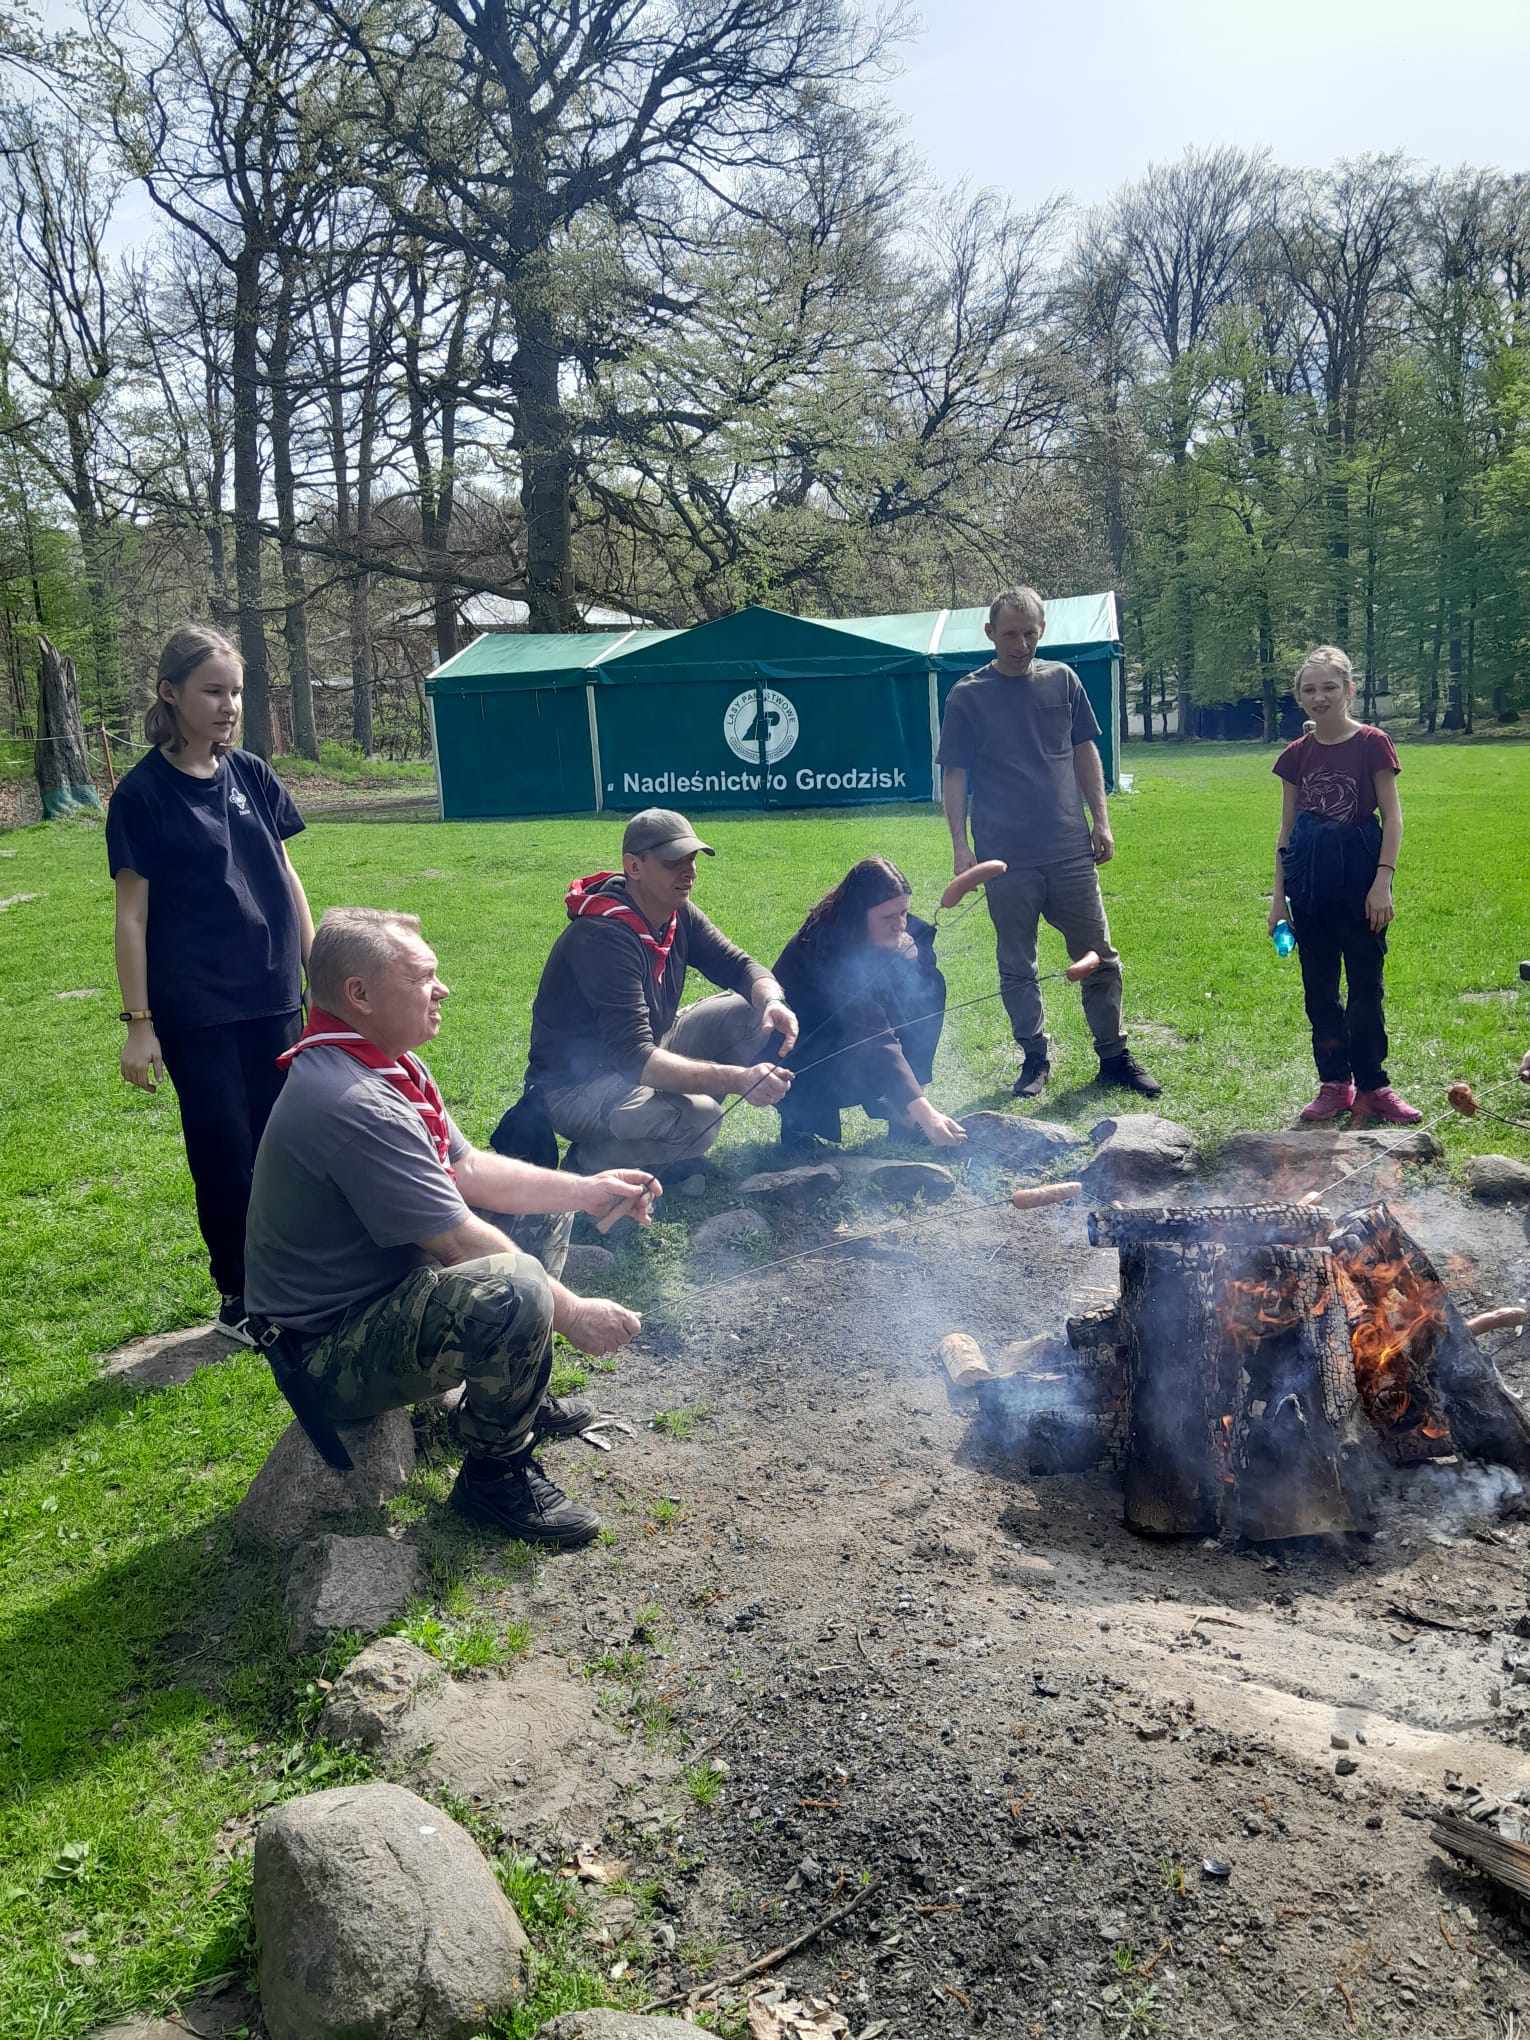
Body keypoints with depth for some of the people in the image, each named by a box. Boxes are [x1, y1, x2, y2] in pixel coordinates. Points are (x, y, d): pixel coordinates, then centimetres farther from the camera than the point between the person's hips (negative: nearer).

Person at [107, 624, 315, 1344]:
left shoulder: (251, 774, 5)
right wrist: (137, 1022, -9)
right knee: (225, 1153, 3)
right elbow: (132, 914, -7)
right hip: (196, 1011, -4)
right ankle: (238, 1299, 19)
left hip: (273, 998, 4)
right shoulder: (143, 792, -8)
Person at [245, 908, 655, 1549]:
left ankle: (519, 1395, 23)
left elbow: (465, 1169, 11)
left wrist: (588, 1189, 2)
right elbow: (460, 1244, -26)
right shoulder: (351, 1103, -30)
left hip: (380, 1289, 11)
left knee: (542, 1211, 16)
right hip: (327, 1359, -11)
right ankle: (496, 1473, -11)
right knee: (514, 1287, -35)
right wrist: (573, 1314, -16)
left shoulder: (387, 1064, 4)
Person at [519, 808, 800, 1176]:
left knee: (754, 1014, -5)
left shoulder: (678, 913, -2)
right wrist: (738, 1079, -45)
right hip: (575, 1086, -9)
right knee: (696, 1119, -34)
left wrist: (772, 1002, -23)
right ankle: (588, 1161, -5)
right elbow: (634, 1058, -37)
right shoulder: (603, 936, -29)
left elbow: (738, 966, 3)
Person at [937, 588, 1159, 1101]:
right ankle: (1034, 1059, 21)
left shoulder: (1061, 680, 8)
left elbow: (1085, 753, 13)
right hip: (1006, 858, -2)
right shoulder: (968, 696, 0)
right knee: (1017, 967, 7)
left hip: (1070, 850, 2)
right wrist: (960, 845, -8)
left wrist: (1101, 821, 6)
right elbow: (954, 775, -1)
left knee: (1099, 957, 6)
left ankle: (1114, 1055, 18)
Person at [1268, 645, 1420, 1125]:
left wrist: (1382, 881, -13)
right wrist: (1279, 895, 8)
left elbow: (1392, 819, -5)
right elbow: (1287, 829, 10)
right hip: (1309, 875, 4)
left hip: (1359, 870, -3)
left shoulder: (1371, 744, -5)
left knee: (1365, 986, 2)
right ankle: (1334, 1084, 18)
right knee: (1320, 988, 8)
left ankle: (1371, 1087, 11)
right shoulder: (1297, 755, 6)